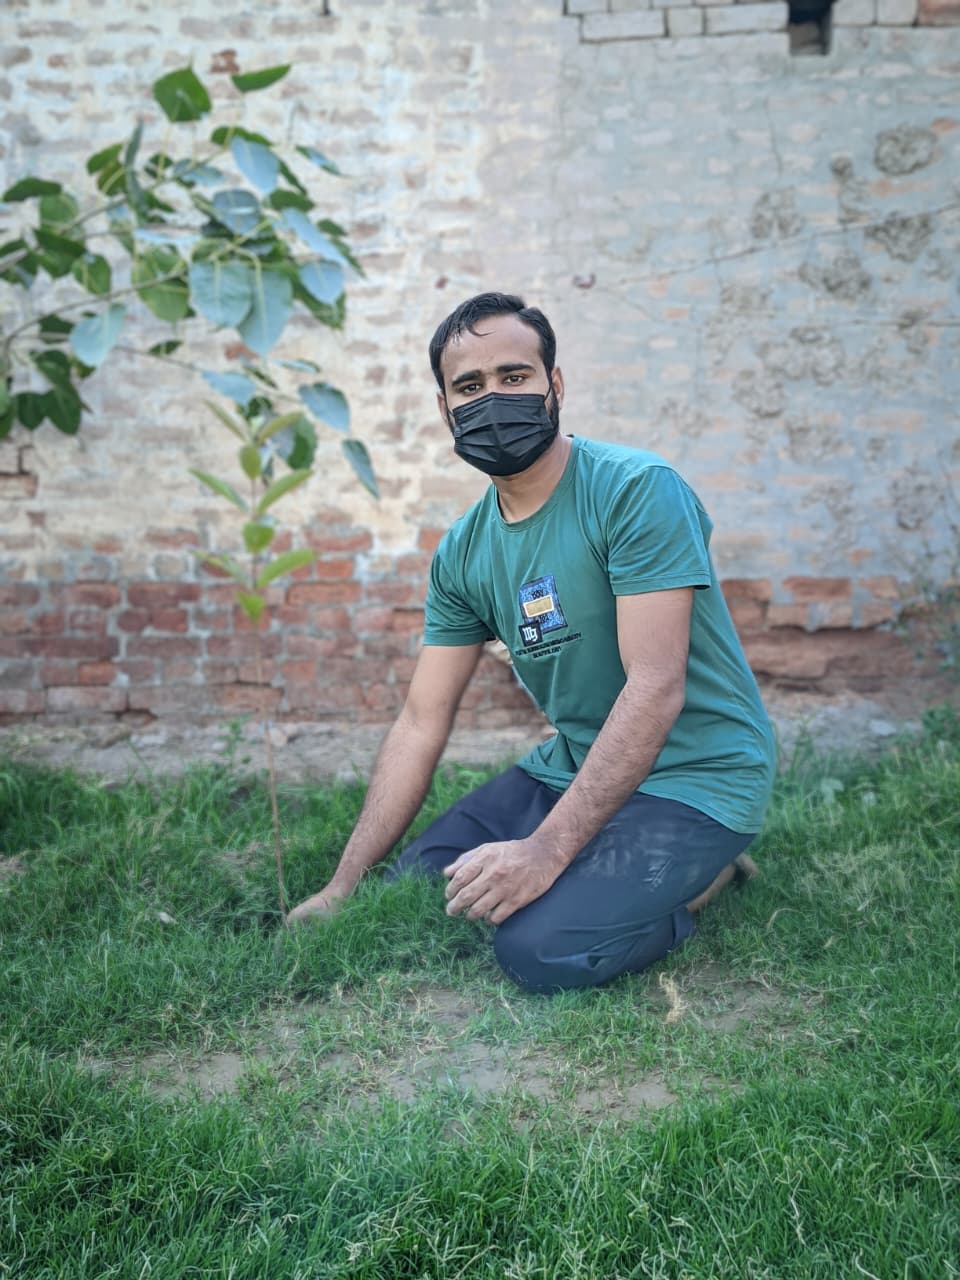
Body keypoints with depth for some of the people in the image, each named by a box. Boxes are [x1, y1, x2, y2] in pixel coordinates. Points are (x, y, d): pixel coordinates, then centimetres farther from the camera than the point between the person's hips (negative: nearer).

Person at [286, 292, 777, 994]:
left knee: (541, 947, -25)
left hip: (693, 774, -7)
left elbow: (656, 689, -25)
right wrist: (342, 889, 1)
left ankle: (697, 878, 3)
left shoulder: (637, 489, -18)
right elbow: (422, 723, 4)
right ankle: (611, 867, 14)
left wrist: (548, 850, -30)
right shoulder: (463, 552, 3)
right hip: (572, 765, 7)